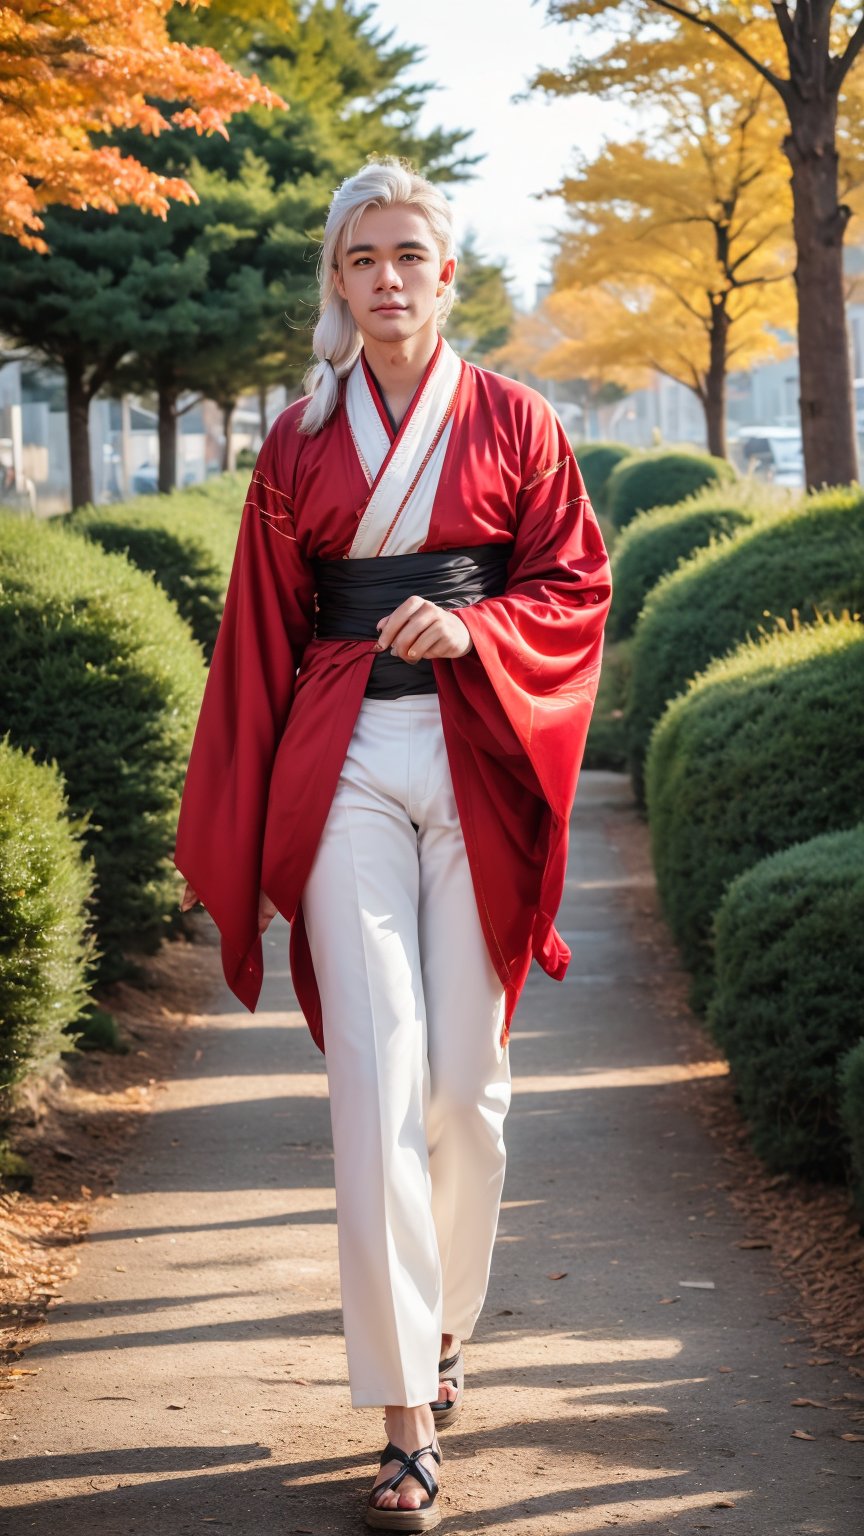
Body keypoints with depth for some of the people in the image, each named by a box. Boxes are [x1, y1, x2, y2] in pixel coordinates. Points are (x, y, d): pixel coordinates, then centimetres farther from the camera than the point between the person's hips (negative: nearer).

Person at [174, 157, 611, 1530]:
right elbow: (266, 631, 12)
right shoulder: (301, 441, 10)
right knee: (377, 1075, -10)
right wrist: (237, 826, 11)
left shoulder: (512, 423, 7)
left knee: (467, 1077, 3)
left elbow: (573, 583, 5)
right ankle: (407, 1420, -9)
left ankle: (443, 1325, 29)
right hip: (345, 762, 0)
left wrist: (472, 628, -14)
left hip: (477, 757, 0)